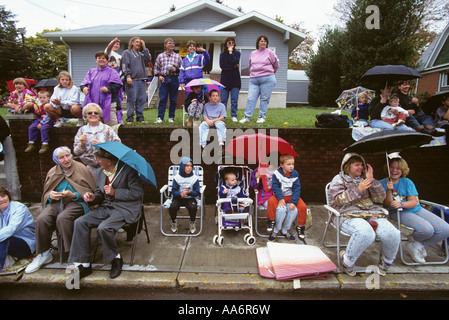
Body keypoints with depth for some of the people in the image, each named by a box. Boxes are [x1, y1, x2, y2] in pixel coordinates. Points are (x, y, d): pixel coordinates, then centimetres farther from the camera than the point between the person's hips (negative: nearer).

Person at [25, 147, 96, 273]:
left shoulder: (81, 168, 3)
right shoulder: (52, 172, 17)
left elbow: (91, 191, -1)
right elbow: (46, 193, 23)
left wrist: (73, 195, -15)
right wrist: (50, 195, -2)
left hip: (76, 202, -4)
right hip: (56, 202, 5)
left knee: (62, 219, -34)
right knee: (41, 220, -24)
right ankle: (44, 254, -4)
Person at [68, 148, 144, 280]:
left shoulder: (128, 170, -10)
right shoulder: (100, 172, 14)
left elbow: (138, 193, -15)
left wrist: (114, 192, -15)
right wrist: (93, 197, -2)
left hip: (125, 209, -7)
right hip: (106, 208, 8)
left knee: (103, 228, -30)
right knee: (80, 222, -12)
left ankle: (116, 259, -2)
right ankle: (83, 264, -4)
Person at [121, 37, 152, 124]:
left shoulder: (141, 53, 22)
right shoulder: (127, 52, 7)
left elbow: (148, 59, 5)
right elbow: (125, 65, -3)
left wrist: (144, 48, 8)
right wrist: (127, 76, -15)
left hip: (142, 80, 5)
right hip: (132, 80, -5)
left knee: (141, 99, 3)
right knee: (131, 100, -6)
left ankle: (140, 117, 11)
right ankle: (129, 118, -1)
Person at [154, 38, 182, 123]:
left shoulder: (177, 56, 11)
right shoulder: (160, 56, 11)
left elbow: (182, 68, 10)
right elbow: (156, 68, 14)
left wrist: (175, 69, -8)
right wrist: (159, 75, -2)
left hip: (174, 79, 1)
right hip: (164, 79, -1)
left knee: (173, 99, 2)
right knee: (162, 99, -7)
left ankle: (171, 117, 12)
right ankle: (160, 117, -6)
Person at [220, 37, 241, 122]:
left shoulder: (237, 53, 11)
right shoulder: (222, 54, 12)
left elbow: (235, 62, -9)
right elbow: (222, 66, -3)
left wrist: (230, 52, -3)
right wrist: (233, 67, -8)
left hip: (235, 79, 0)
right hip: (225, 79, 0)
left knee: (234, 99, -3)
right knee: (223, 99, -1)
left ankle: (234, 116, 3)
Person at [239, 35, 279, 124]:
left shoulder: (270, 53, 4)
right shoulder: (253, 54, 15)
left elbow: (276, 65, 13)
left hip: (267, 79, -3)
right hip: (253, 80, 3)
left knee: (264, 99, -1)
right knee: (250, 98, -4)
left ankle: (262, 117, 6)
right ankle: (247, 117, -1)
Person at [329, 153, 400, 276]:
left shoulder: (365, 178, 22)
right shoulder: (339, 179, 11)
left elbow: (380, 199, 11)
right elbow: (338, 200, -5)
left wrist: (372, 180, 0)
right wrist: (358, 189, -10)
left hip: (373, 213, 5)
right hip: (350, 215, -4)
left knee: (392, 234, -24)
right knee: (365, 233, -37)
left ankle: (386, 261, 8)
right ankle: (347, 261, -13)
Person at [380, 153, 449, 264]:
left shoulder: (407, 182, 4)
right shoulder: (382, 183, -2)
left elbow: (413, 202, -5)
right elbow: (388, 204, -9)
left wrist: (401, 204, -27)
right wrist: (389, 190, -26)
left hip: (416, 209, 5)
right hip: (398, 213, -5)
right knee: (427, 229, -30)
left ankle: (418, 246, 8)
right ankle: (414, 240, 7)